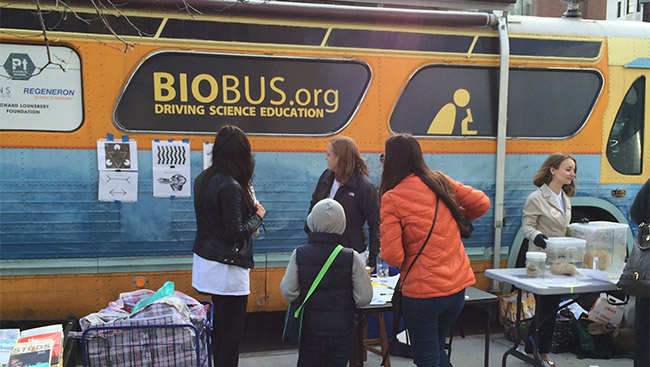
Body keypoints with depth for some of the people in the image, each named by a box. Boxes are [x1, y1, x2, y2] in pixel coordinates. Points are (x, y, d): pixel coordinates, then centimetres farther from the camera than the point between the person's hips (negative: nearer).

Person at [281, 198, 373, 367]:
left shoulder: (299, 255, -11)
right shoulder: (352, 258, -15)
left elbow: (288, 292, -8)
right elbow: (364, 298, -11)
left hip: (309, 327, 1)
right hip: (341, 329, -1)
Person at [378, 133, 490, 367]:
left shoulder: (391, 198, -13)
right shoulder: (441, 181, 1)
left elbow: (392, 256, -16)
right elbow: (482, 203, 10)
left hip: (422, 290, -6)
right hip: (458, 285, 6)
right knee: (437, 348, 26)